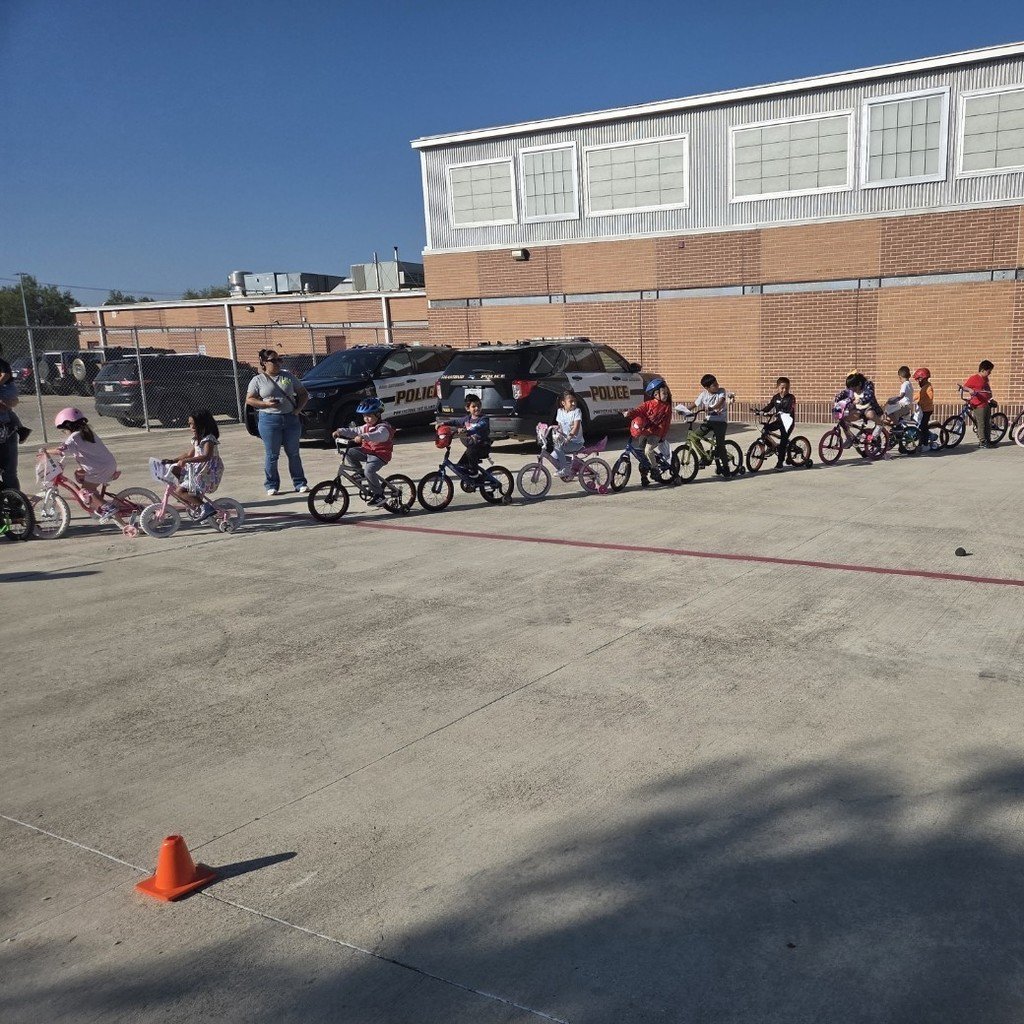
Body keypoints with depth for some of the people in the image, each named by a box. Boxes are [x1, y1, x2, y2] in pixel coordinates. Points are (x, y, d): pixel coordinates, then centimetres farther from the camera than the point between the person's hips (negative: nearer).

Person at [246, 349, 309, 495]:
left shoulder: (288, 376, 10)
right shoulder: (258, 380, 3)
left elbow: (303, 394, 15)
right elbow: (249, 400, 1)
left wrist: (298, 409, -1)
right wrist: (266, 404, -14)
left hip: (291, 419, 2)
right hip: (269, 420, -2)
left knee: (294, 453, 7)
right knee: (272, 455, 1)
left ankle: (300, 483, 13)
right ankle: (272, 485, 11)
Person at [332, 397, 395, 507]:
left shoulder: (383, 428, -15)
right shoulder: (366, 427, 15)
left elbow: (377, 436, -38)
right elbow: (353, 431, 11)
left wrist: (363, 436, -53)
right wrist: (340, 431, -5)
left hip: (380, 454, -8)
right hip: (367, 451, 8)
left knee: (369, 470, -31)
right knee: (349, 453, -8)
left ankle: (379, 495, -18)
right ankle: (360, 472, 6)